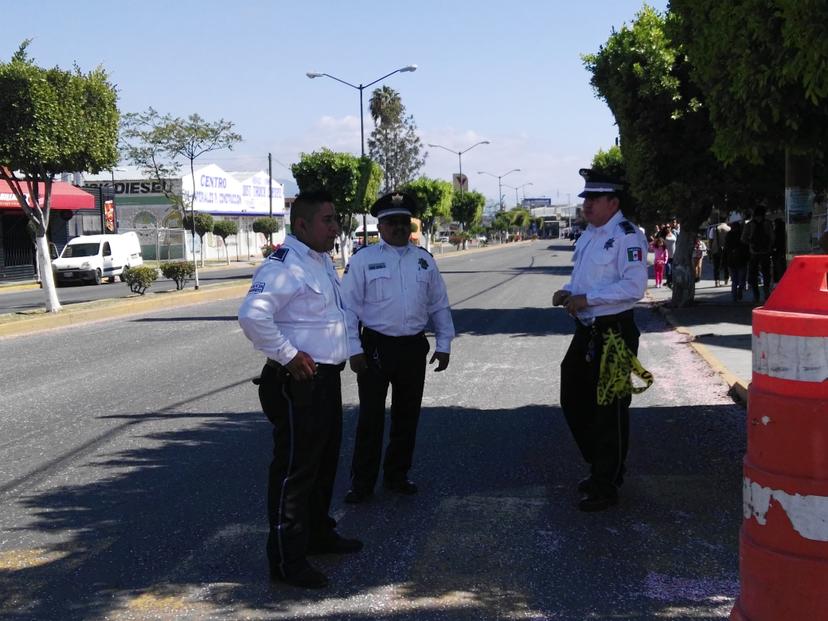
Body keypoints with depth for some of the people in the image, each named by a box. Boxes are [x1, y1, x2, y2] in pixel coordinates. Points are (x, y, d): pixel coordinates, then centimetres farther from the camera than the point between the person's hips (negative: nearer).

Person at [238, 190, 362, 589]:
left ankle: (318, 534, 39)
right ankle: (287, 561, 7)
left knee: (324, 462, 22)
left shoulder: (321, 260, 13)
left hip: (327, 378, 10)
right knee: (294, 470, -2)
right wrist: (288, 355, -24)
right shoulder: (284, 265, -19)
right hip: (298, 382, -10)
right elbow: (252, 316, -31)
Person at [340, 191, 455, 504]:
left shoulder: (424, 260, 8)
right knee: (371, 416, 1)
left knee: (407, 415, 13)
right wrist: (354, 350, -9)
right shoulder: (363, 260, -3)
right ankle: (362, 482, 13)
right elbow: (348, 307, -4)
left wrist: (444, 344, 9)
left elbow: (439, 305, 13)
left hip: (414, 347, 4)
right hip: (376, 346, -4)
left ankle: (397, 475, 28)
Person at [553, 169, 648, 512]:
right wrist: (567, 291, 5)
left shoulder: (627, 236, -15)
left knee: (609, 410, 1)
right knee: (574, 400, 16)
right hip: (586, 330, 10)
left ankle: (606, 486, 12)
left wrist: (586, 298, -23)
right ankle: (600, 468, 34)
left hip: (614, 332, -10)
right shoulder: (588, 235, 14)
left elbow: (634, 286, -24)